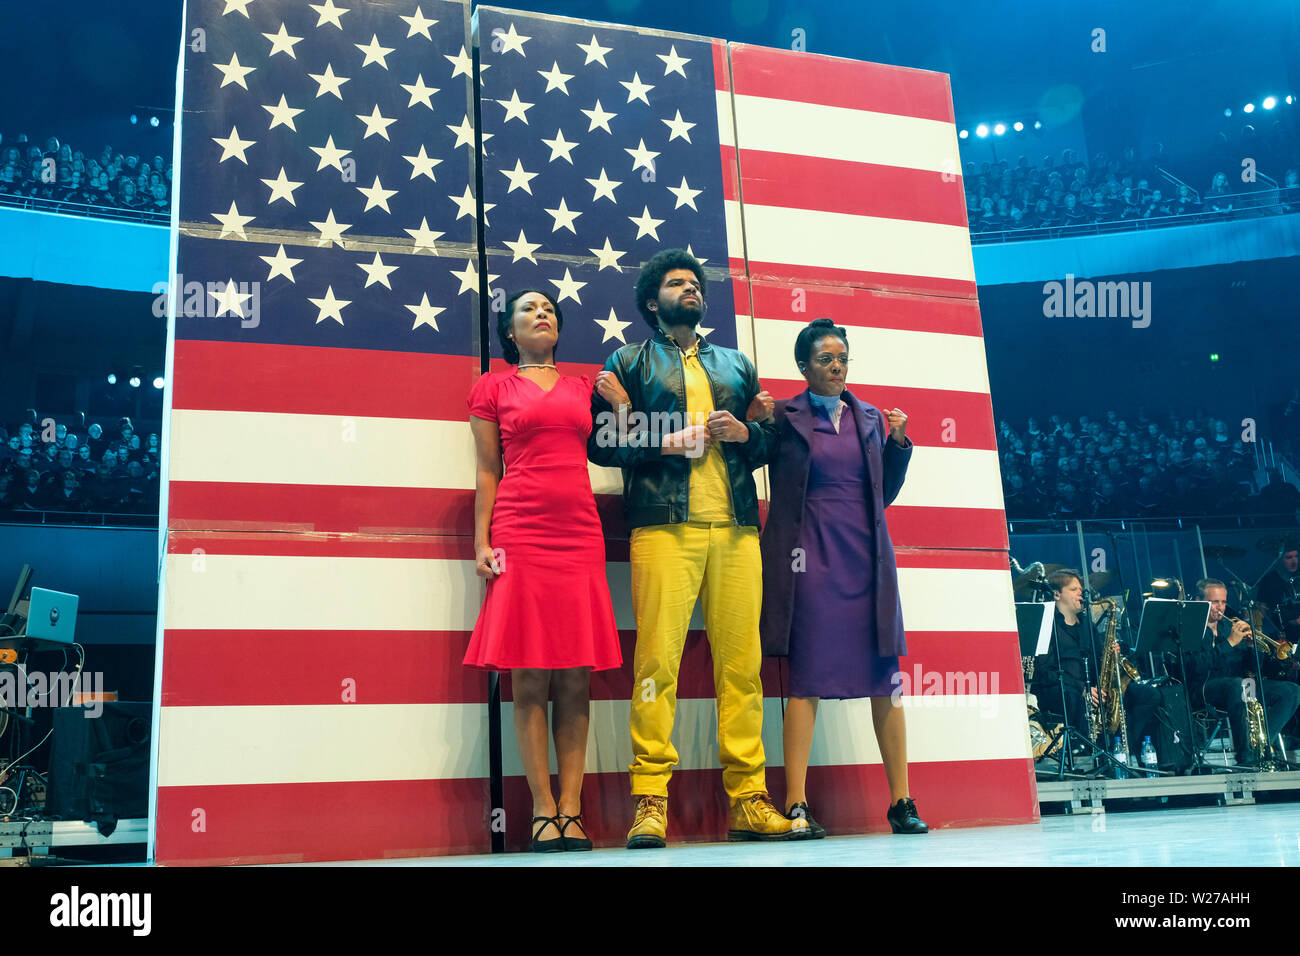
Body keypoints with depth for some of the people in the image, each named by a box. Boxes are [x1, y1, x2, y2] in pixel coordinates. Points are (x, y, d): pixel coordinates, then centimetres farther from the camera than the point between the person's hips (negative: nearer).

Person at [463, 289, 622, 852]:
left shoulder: (584, 386, 19)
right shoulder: (494, 387, 12)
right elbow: (488, 471, 8)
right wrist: (482, 543, -2)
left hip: (580, 533, 3)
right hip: (521, 534, -2)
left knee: (577, 677, -2)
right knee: (529, 677, -5)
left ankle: (571, 810, 0)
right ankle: (542, 809, 0)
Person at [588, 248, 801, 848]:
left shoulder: (736, 365, 26)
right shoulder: (630, 362, 15)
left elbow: (769, 440, 24)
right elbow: (599, 441, 5)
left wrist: (744, 432, 2)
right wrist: (665, 444, -8)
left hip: (736, 528, 4)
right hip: (664, 526, -3)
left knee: (741, 661, -1)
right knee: (658, 658, -11)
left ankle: (748, 800, 3)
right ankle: (650, 802, -8)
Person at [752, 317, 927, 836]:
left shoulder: (870, 418, 15)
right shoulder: (783, 418, 3)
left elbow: (884, 493, 18)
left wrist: (899, 442, 6)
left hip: (866, 556, 4)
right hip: (812, 555, -4)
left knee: (885, 677, 2)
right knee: (807, 677, -6)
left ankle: (901, 802, 10)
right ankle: (796, 804, -2)